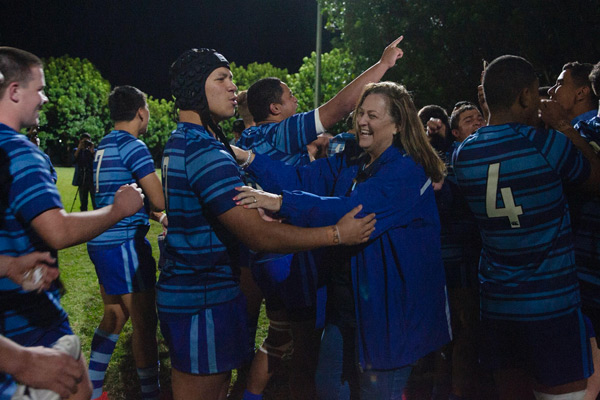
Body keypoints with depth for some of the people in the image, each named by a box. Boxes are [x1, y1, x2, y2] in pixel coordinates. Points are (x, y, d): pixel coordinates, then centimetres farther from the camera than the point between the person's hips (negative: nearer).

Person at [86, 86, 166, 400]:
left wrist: (158, 215, 19)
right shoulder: (133, 146, -13)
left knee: (114, 316, 19)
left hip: (101, 242, 10)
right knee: (144, 323, -1)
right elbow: (160, 200, -16)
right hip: (125, 243, -9)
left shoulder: (104, 145, 15)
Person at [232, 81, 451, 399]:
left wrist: (280, 202, -35)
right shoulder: (350, 162, 8)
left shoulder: (407, 170, -17)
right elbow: (302, 178, -2)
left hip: (390, 305, -7)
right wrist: (247, 158, -12)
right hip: (346, 298, 8)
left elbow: (353, 212, -30)